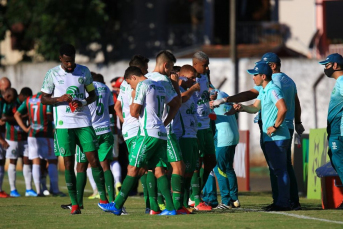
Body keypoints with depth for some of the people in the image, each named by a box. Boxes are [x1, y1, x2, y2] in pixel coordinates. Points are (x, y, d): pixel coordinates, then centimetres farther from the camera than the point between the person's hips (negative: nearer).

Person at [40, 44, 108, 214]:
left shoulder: (84, 71, 6)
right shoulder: (52, 74, 1)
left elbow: (93, 95, 14)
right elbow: (43, 99, 5)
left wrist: (83, 103, -7)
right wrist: (59, 99, -14)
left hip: (84, 122, 1)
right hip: (64, 124, -1)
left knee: (94, 160, -4)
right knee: (68, 163, -2)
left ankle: (103, 198, 4)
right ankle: (74, 203, 3)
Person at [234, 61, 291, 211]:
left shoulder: (273, 90, -15)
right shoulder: (263, 91, 17)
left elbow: (283, 109, -28)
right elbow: (255, 107, 24)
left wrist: (275, 127, -21)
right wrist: (242, 108, 6)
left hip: (277, 138, -11)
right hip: (270, 138, 11)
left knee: (280, 170, -8)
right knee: (276, 170, 14)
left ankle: (283, 203, -8)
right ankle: (282, 202, 19)